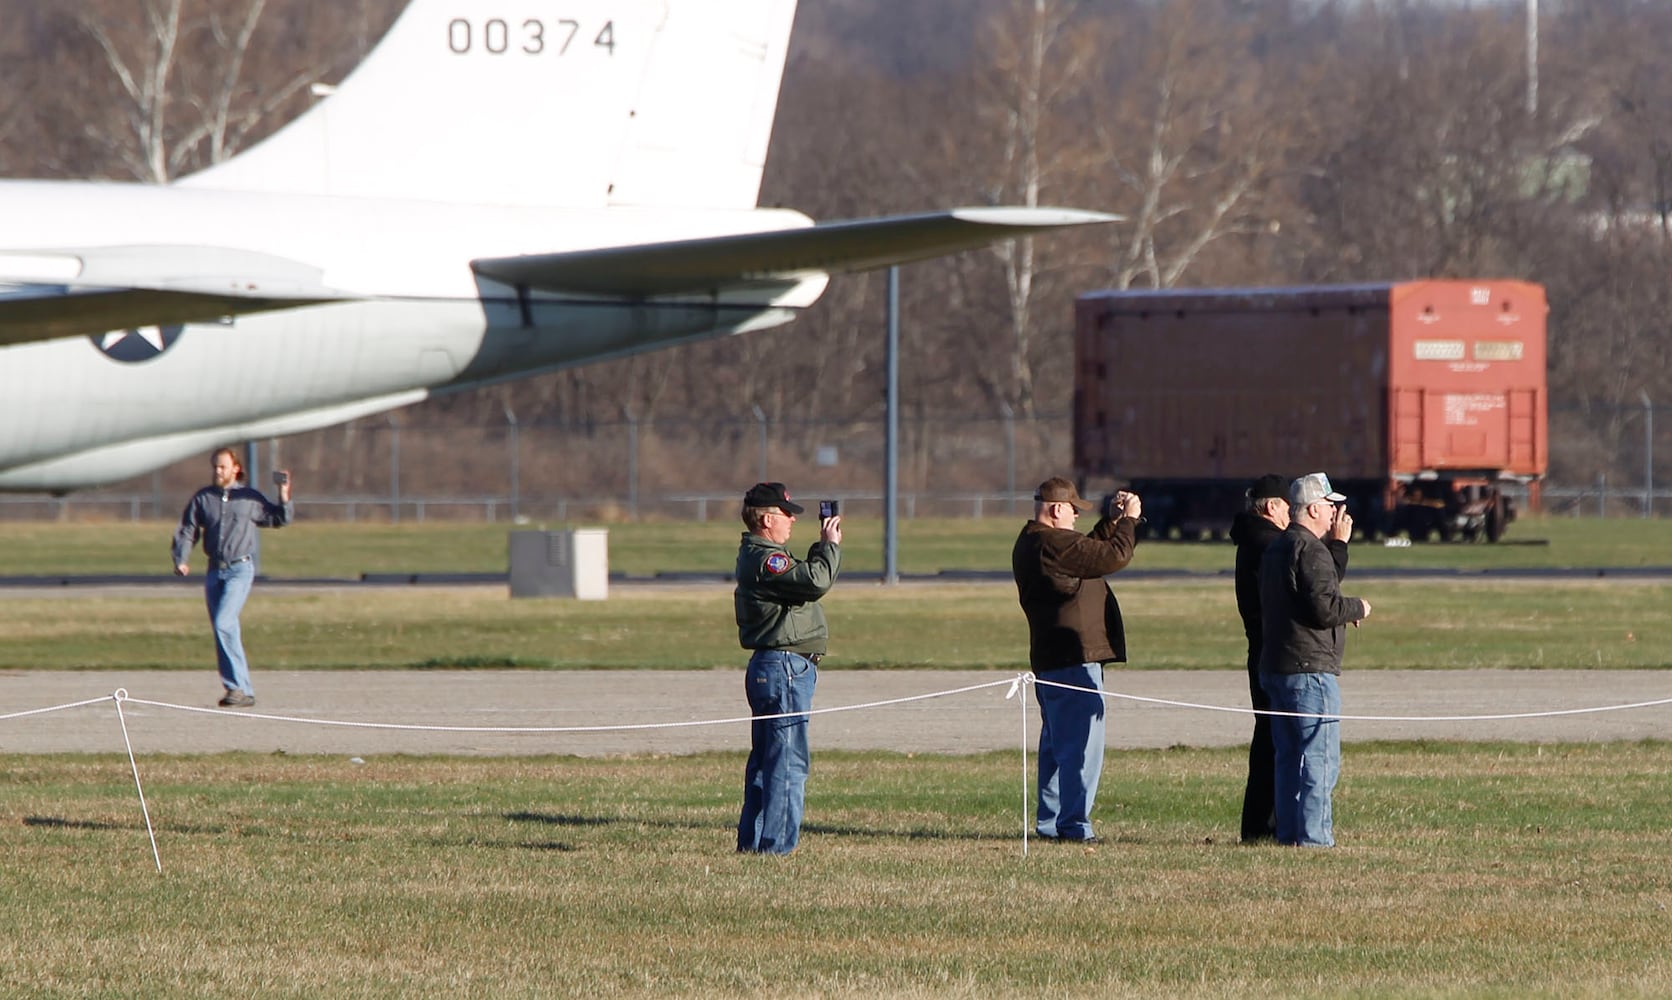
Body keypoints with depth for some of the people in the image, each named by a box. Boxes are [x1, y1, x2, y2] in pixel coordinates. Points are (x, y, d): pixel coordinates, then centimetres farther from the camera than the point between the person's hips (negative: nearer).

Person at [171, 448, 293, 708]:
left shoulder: (250, 498, 3)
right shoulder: (202, 498, 9)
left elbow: (279, 519, 15)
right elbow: (186, 532, 7)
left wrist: (284, 498, -3)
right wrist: (181, 560, -8)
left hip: (240, 569, -5)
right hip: (215, 571, 5)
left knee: (223, 623, -19)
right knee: (224, 629, 5)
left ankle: (237, 687, -16)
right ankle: (243, 691, 12)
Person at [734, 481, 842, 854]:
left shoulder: (759, 557, 18)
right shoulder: (765, 560, -17)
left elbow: (807, 575, 22)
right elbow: (816, 581, -26)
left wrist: (823, 546, 11)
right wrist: (831, 545, -12)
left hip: (767, 669, 11)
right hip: (783, 667, -11)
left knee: (765, 759, 15)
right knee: (788, 761, -9)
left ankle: (751, 840, 20)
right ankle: (775, 844, -10)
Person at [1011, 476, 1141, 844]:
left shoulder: (1029, 544, 14)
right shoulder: (1054, 544, -18)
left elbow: (1090, 551, 24)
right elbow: (1114, 556, -17)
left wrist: (1112, 521, 17)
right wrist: (1128, 520, -2)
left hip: (1048, 658, 11)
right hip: (1074, 658, -11)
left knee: (1057, 742, 17)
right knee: (1081, 745, -9)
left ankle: (1049, 822, 22)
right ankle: (1074, 824, -12)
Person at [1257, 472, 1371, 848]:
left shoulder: (1276, 549, 17)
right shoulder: (1309, 550, -15)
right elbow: (1324, 607, -21)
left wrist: (1338, 545, 21)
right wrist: (1358, 608, -4)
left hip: (1275, 668, 10)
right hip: (1309, 668, -10)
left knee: (1288, 755, 14)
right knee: (1320, 758, -8)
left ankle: (1288, 831, 16)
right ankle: (1313, 835, -11)